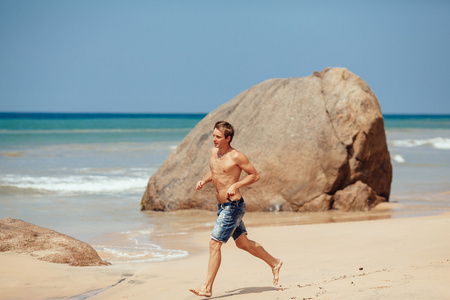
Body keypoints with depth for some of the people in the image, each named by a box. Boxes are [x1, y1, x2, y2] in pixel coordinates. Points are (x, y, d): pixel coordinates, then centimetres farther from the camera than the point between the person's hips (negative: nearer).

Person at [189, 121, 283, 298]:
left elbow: (255, 175, -9)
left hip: (233, 206, -9)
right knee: (243, 243, 19)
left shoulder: (236, 156, -16)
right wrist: (204, 180, 4)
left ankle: (207, 288, -9)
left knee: (214, 244, -12)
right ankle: (274, 263, 38)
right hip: (222, 206, 9)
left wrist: (236, 185, -21)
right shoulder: (214, 152, 6)